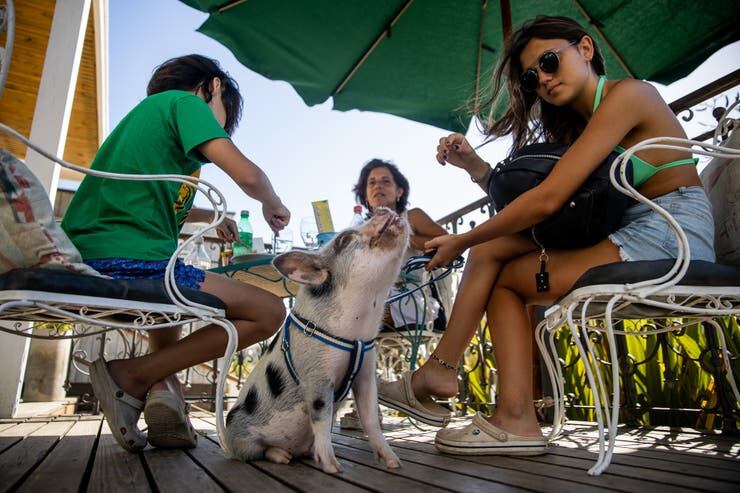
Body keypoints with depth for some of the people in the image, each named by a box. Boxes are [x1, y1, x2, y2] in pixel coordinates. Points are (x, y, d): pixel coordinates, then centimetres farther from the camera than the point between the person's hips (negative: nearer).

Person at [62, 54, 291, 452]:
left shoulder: (150, 110, 27)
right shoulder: (185, 101, 3)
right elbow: (246, 174, -11)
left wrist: (211, 218, 45)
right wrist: (272, 205, 9)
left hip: (85, 260, 10)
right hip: (130, 263, -10)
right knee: (269, 313, -3)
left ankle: (163, 388, 17)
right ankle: (133, 374, -7)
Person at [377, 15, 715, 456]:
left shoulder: (626, 94, -10)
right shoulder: (576, 126, 18)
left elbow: (548, 200, -20)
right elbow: (522, 197, 9)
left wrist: (463, 242, -13)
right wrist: (475, 166, -5)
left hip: (666, 236, -8)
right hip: (625, 234, 8)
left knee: (503, 277, -11)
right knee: (492, 250, -5)